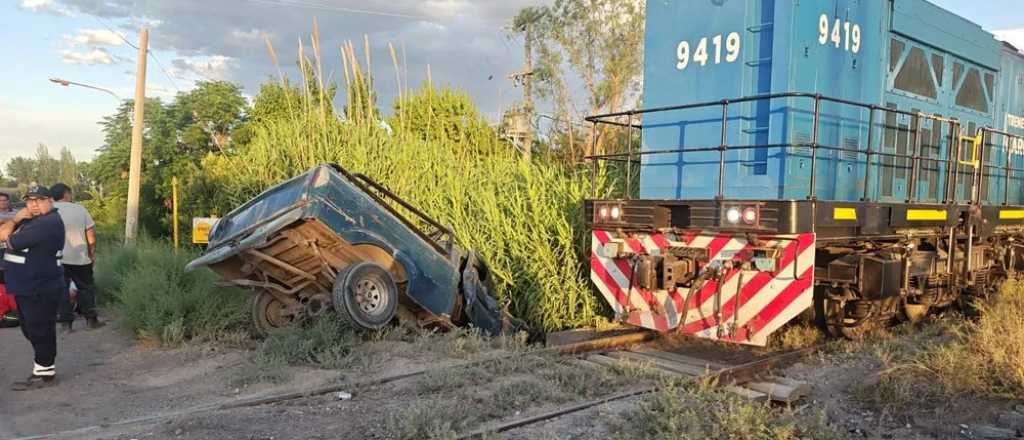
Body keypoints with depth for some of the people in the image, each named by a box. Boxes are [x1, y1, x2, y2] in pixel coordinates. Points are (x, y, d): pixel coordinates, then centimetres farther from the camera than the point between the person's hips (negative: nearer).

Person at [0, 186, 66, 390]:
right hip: (26, 287, 10)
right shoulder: (29, 220, 16)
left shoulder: (49, 222, -18)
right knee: (32, 330, 18)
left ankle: (45, 374, 6)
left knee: (40, 332, -2)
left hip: (41, 290, -10)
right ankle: (43, 366, 30)